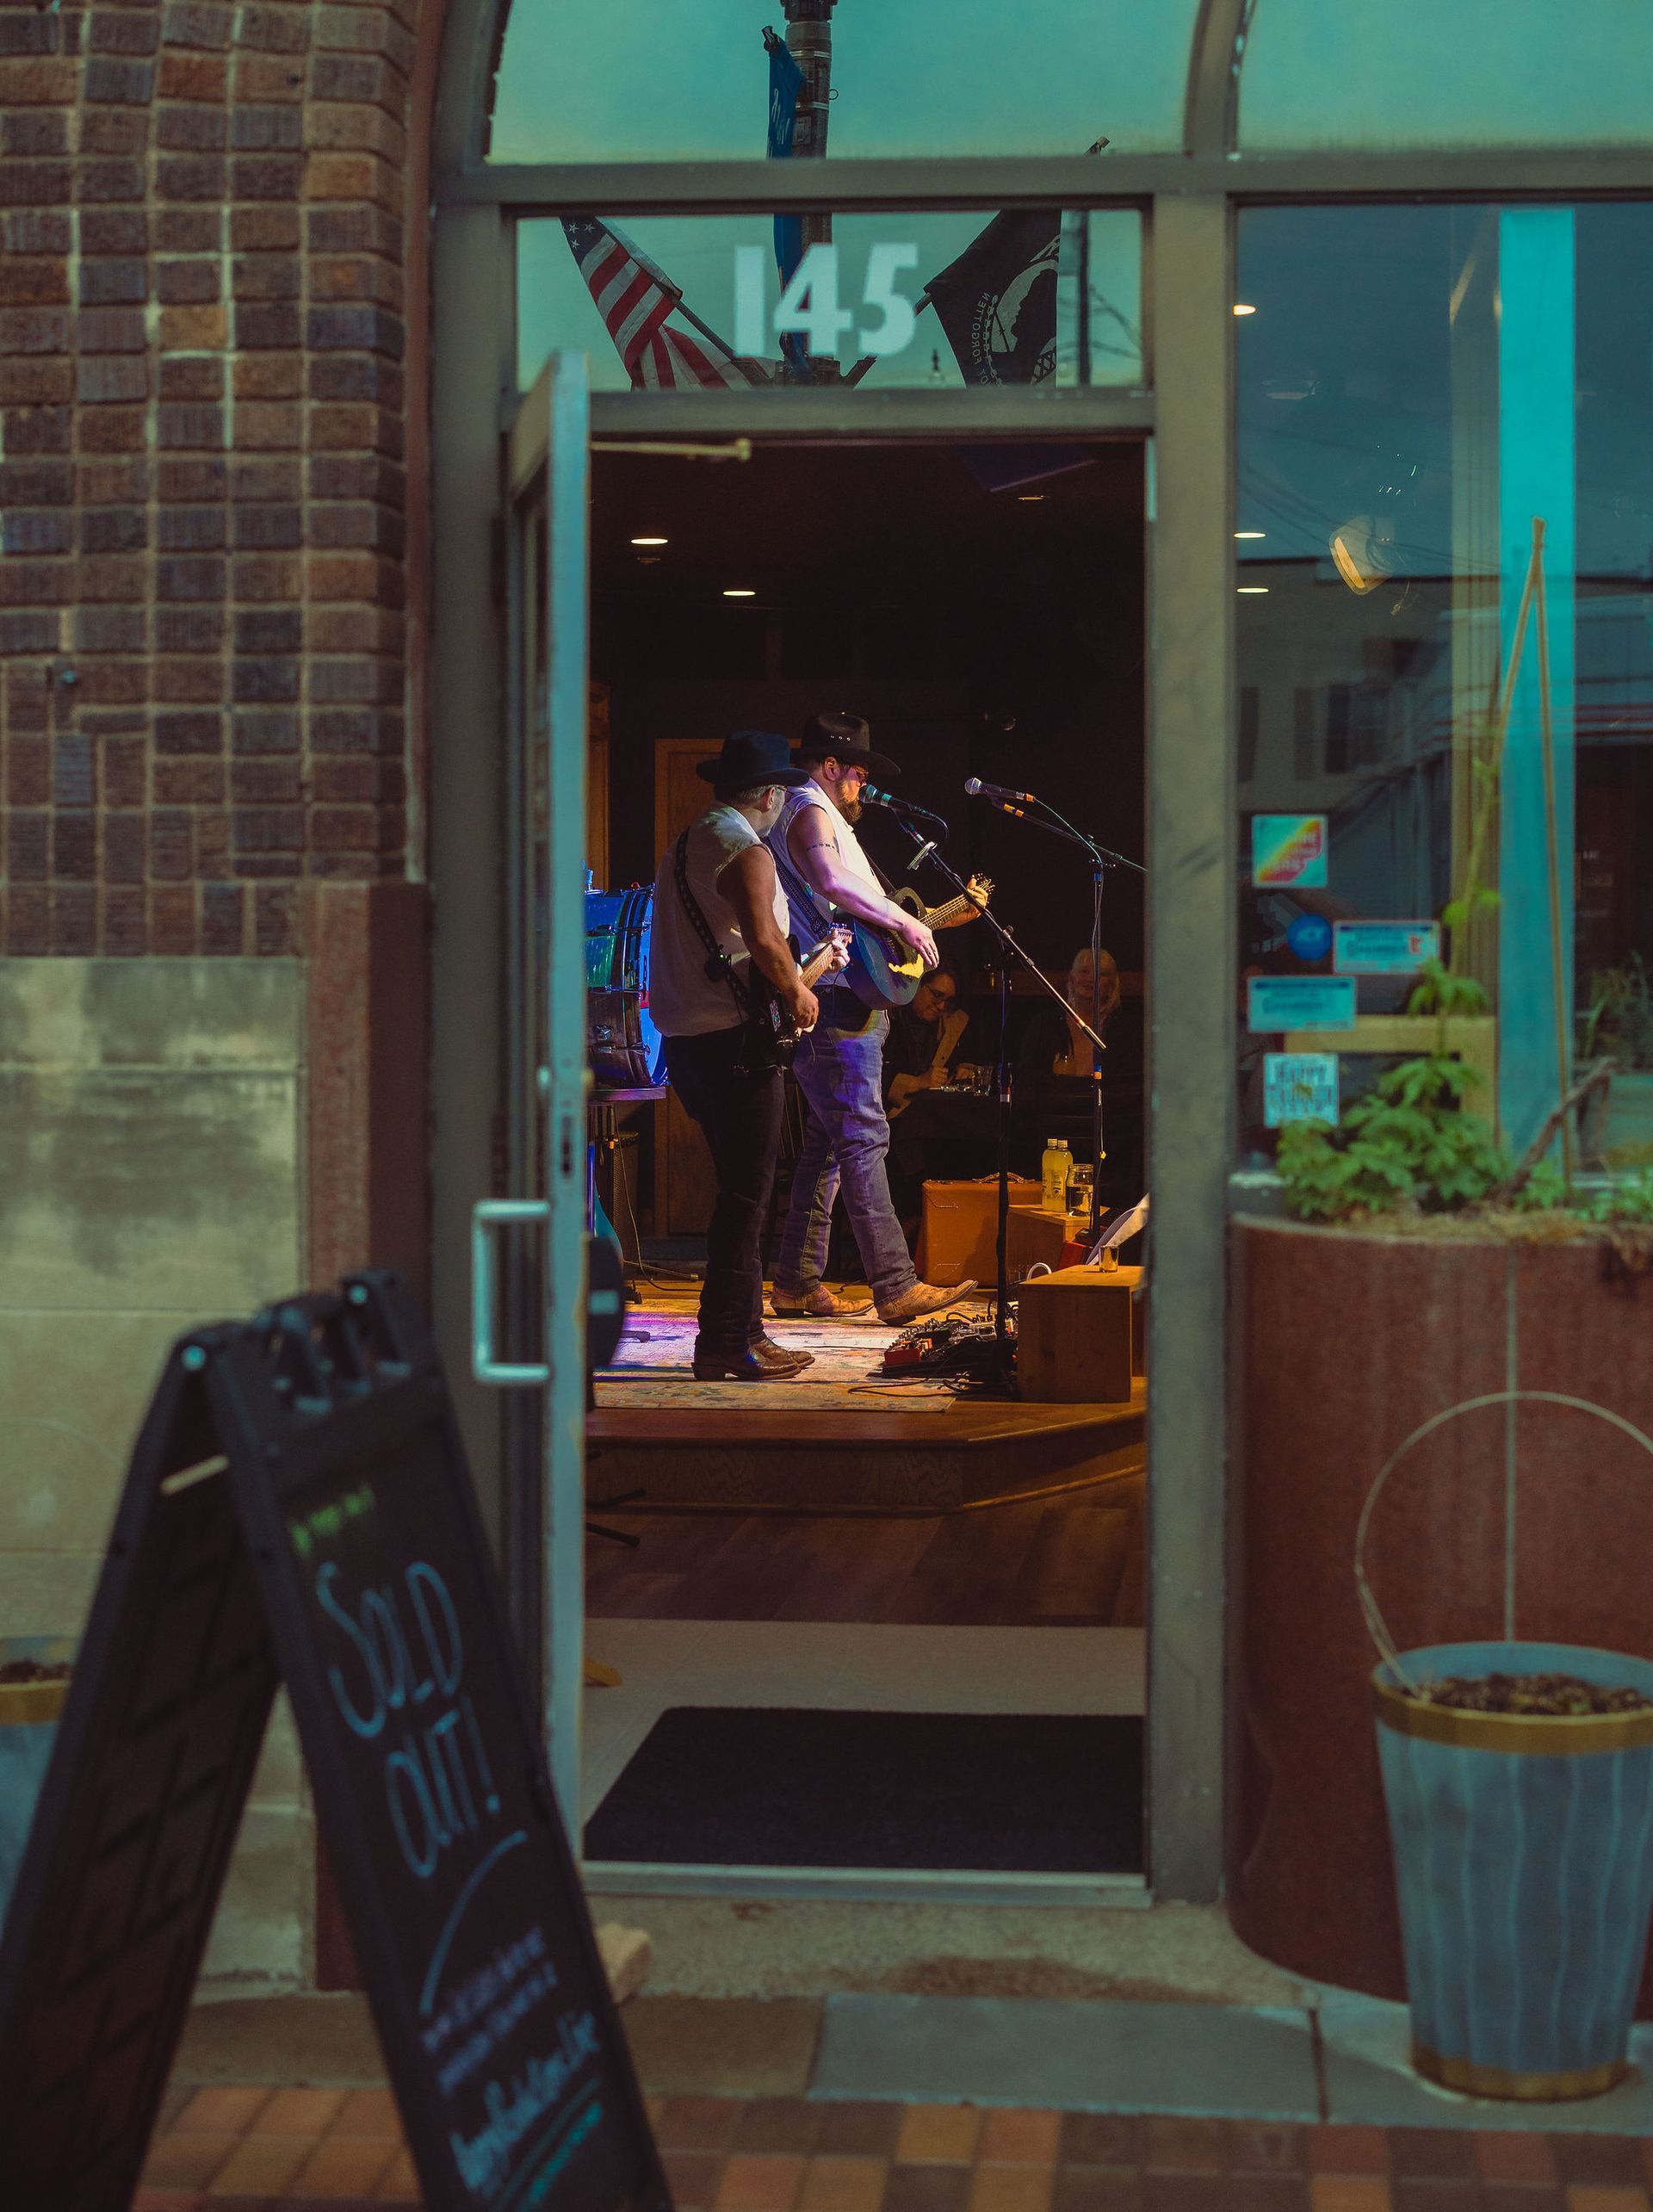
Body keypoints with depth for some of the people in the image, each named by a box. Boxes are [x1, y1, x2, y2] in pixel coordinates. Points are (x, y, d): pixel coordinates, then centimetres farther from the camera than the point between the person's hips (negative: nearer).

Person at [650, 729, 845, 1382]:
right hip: (734, 1036, -9)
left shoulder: (681, 847, 18)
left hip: (683, 1036, 9)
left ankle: (741, 1324, 20)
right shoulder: (747, 852, -12)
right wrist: (798, 993, -10)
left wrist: (792, 977, 26)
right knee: (746, 1193, -6)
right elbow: (763, 939, -27)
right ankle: (727, 1342, -6)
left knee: (740, 1187, 16)